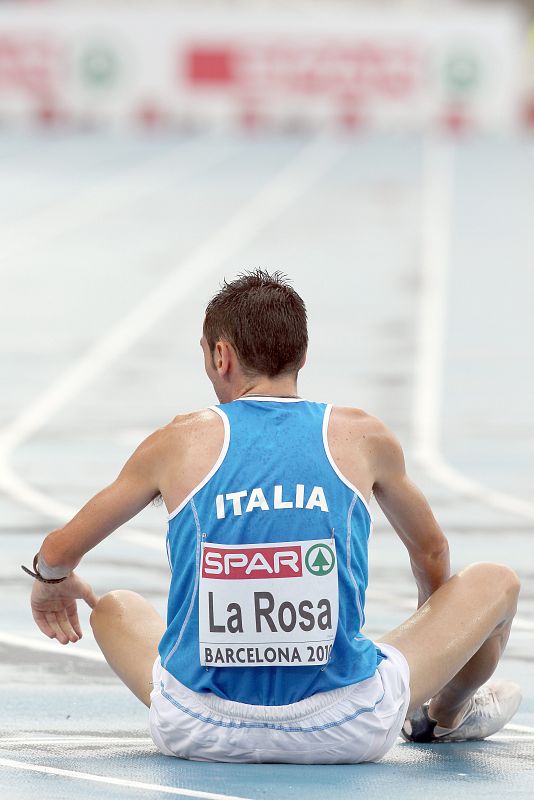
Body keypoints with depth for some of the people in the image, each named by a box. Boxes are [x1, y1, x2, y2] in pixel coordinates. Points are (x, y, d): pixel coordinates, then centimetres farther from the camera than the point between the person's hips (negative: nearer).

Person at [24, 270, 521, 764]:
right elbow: (431, 552, 24)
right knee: (496, 583, 23)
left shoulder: (182, 441, 4)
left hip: (198, 733, 1)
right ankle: (444, 717, 48)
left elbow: (59, 552, 15)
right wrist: (428, 644, 45)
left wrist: (49, 583, 40)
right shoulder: (362, 437, 5)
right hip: (347, 732, -1)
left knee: (115, 609, 32)